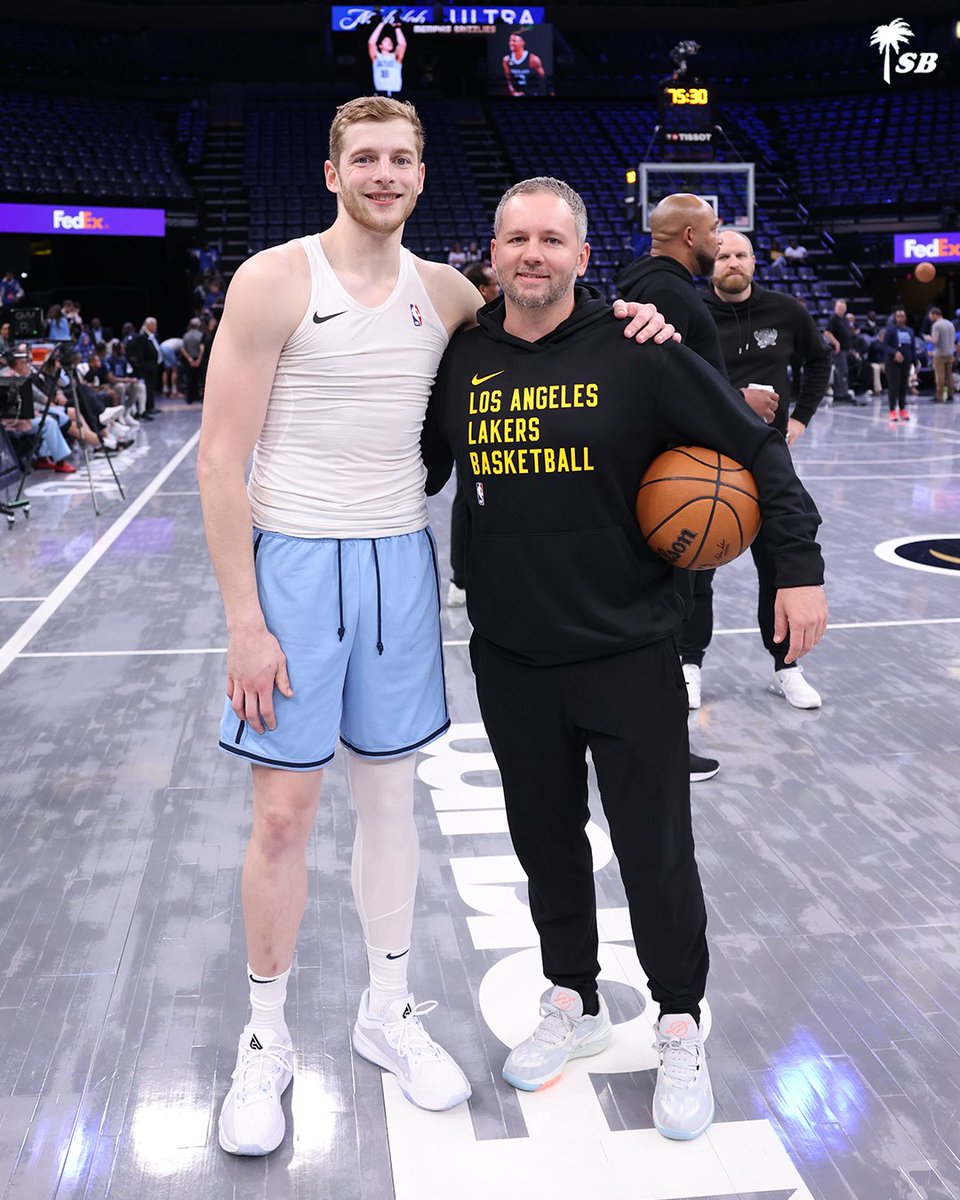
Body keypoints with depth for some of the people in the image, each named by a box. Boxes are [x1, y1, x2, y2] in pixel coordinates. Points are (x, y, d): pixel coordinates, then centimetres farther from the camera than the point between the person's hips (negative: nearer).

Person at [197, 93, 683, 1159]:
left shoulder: (443, 291, 7)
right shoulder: (275, 281, -7)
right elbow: (221, 457, -10)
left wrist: (626, 319, -1)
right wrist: (244, 621, -15)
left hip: (399, 559, 4)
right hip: (295, 558, -4)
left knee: (389, 795, 12)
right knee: (283, 811, 1)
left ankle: (388, 1010, 31)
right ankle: (265, 1041, 22)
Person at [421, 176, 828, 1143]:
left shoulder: (636, 351, -8)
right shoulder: (461, 359, 2)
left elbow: (756, 446, -4)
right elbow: (420, 473, 17)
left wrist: (799, 566, -7)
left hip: (628, 653, -3)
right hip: (510, 656, 4)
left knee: (655, 847, 5)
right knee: (545, 838, 15)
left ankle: (680, 1027, 29)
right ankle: (574, 1005, 38)